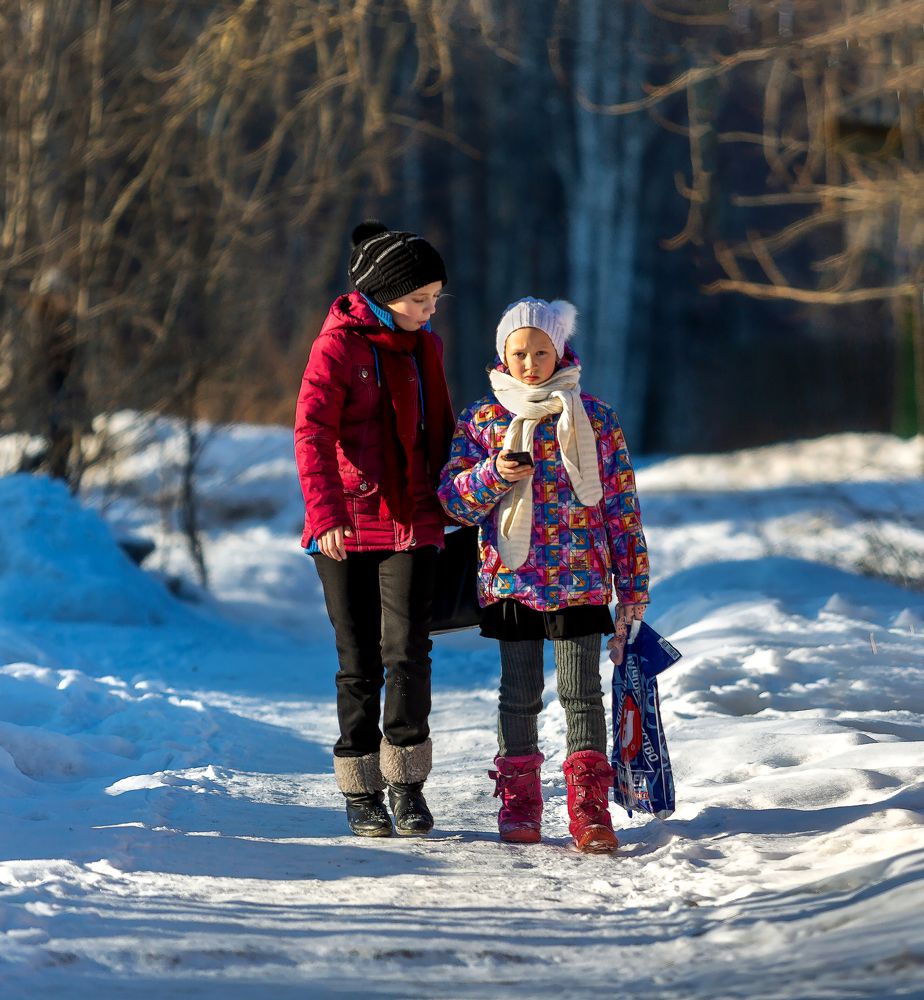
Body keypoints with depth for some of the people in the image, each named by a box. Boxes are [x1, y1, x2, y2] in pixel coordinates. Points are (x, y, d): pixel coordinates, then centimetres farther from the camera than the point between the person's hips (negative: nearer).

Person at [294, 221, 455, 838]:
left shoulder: (424, 347, 11)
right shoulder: (338, 346, -7)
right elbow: (312, 434, -15)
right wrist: (325, 514, -26)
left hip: (412, 523, 3)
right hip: (346, 526, -3)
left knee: (407, 651, -11)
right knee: (359, 663, 3)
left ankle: (407, 781, 1)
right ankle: (361, 792, 13)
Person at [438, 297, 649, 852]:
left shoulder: (595, 417, 3)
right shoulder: (482, 420, 4)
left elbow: (621, 502, 5)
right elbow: (453, 498, 2)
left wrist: (632, 584, 4)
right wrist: (493, 475, -18)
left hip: (581, 580, -1)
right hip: (511, 578, 1)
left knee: (583, 692, -2)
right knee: (520, 694, 7)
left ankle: (589, 805, 1)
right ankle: (519, 799, 17)